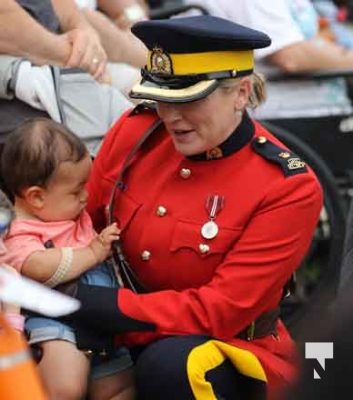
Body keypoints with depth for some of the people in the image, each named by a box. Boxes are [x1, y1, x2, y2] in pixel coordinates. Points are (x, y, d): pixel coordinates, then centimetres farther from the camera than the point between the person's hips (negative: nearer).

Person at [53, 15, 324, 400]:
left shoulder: (288, 187, -17)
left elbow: (220, 311, -20)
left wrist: (89, 304, -25)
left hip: (228, 354, -4)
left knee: (169, 366, -36)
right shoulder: (135, 131, -5)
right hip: (124, 340, 4)